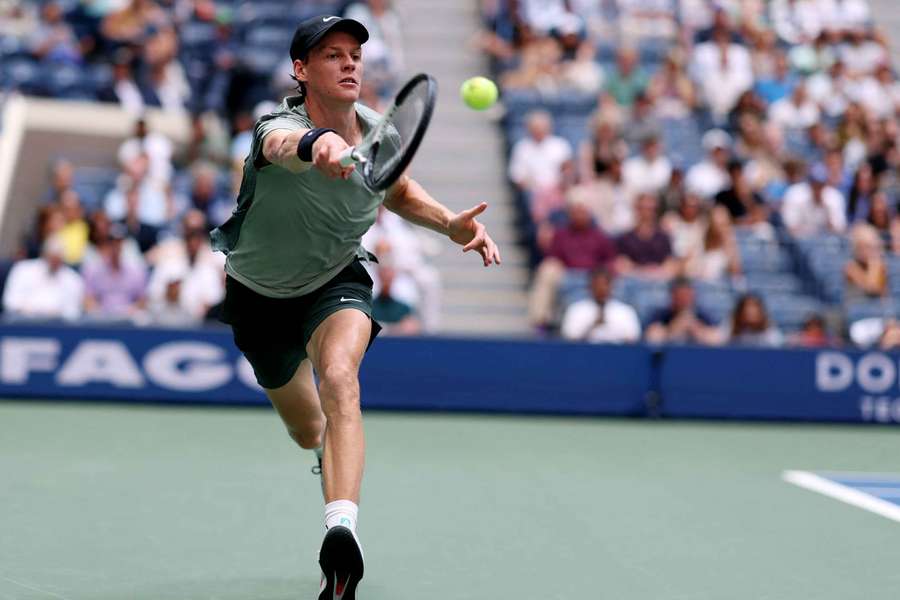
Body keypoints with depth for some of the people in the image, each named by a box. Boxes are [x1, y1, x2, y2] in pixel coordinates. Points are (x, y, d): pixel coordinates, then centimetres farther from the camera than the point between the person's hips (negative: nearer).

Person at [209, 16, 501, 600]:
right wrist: (316, 145, -84)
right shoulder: (279, 128, -31)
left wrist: (450, 222, -11)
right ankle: (334, 462, 58)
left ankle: (342, 529, -48)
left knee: (339, 379, -33)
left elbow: (399, 190, 8)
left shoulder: (377, 130, -15)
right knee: (308, 431, 18)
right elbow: (286, 146, -60)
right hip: (260, 295, 0)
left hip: (337, 283, 1)